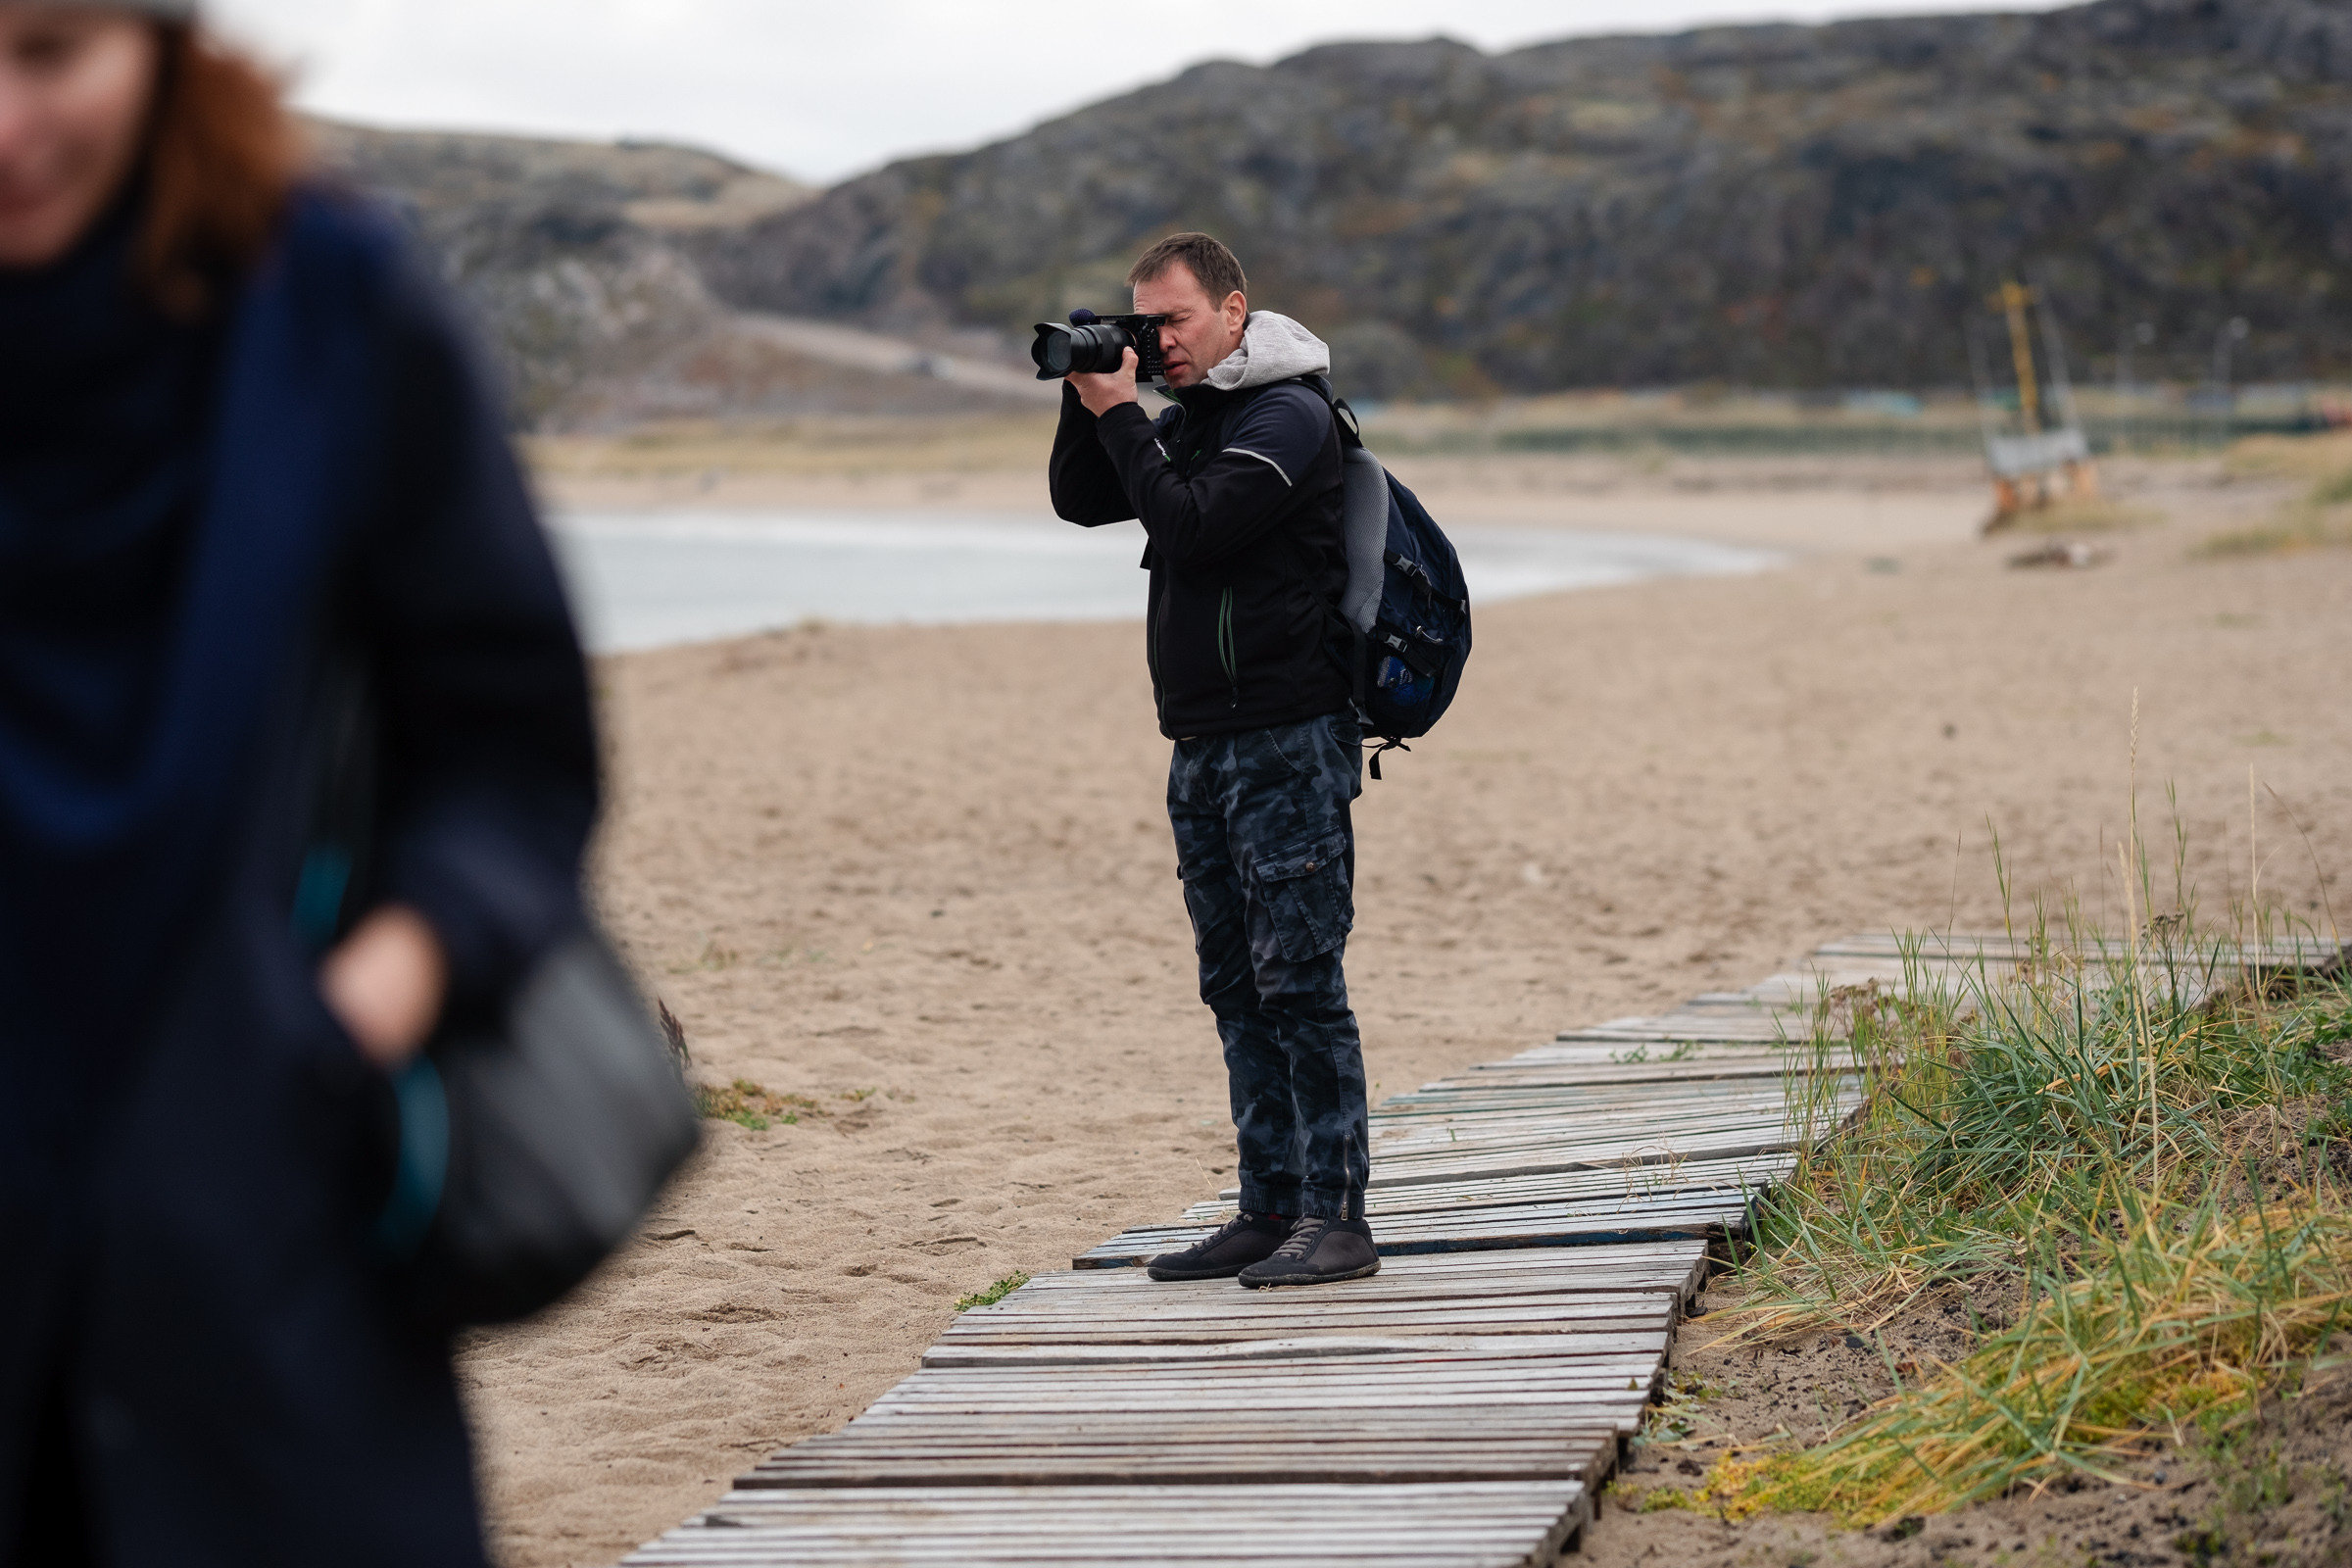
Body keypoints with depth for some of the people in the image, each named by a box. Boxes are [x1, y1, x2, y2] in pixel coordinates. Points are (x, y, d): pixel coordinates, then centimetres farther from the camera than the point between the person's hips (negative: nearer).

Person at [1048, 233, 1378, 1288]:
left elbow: (1192, 526, -19)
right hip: (1204, 745, 9)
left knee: (1300, 981, -10)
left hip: (1289, 743, -9)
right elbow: (1080, 500, 16)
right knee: (1239, 989, 9)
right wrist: (1087, 396, 2)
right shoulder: (1189, 416, 17)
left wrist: (1119, 413, -12)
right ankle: (1271, 1210, 14)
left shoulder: (1288, 413, -9)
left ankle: (1336, 1219, -8)